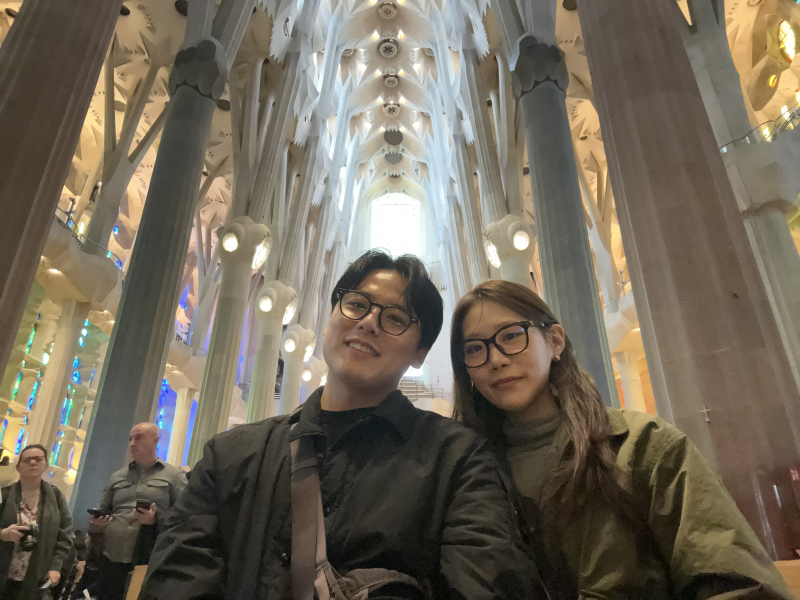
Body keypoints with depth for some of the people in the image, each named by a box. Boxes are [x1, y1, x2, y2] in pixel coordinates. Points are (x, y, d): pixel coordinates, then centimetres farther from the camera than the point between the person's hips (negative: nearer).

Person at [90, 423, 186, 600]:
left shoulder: (174, 476, 1)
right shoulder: (117, 477, 17)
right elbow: (103, 510, 25)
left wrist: (157, 519, -20)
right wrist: (97, 520, 4)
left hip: (149, 562, -4)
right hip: (111, 560, 5)